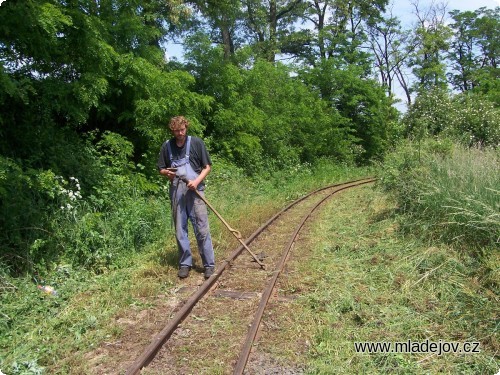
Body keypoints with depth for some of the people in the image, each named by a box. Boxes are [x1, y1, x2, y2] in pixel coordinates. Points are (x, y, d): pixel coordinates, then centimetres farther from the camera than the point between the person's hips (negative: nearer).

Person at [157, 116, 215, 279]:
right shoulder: (167, 146, 6)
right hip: (176, 191, 3)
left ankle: (209, 264, 6)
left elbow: (207, 166, 2)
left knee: (202, 228, -4)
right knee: (180, 229, 8)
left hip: (194, 190, -3)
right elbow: (161, 169, 14)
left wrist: (197, 181, -13)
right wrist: (167, 173, -9)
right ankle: (185, 263, 21)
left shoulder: (196, 142, -1)